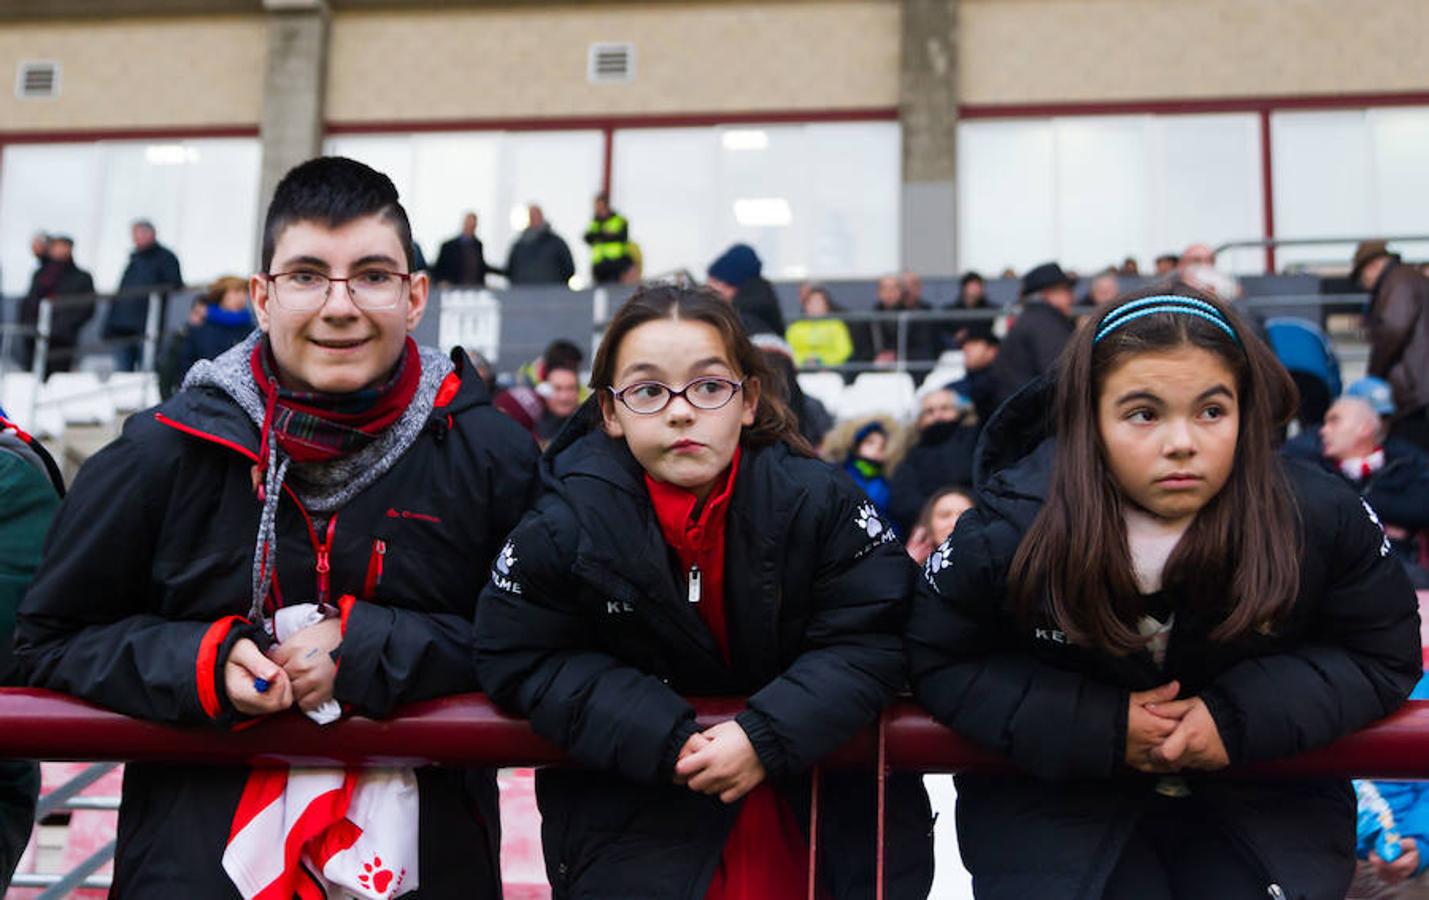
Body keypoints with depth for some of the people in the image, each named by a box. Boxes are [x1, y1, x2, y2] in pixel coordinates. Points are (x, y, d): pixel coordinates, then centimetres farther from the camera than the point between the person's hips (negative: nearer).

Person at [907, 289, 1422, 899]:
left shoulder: (1324, 520, -17)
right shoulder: (1005, 532, -20)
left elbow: (1383, 653, -5)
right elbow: (939, 661, -10)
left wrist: (1243, 717, -22)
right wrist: (1096, 726, -22)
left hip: (1262, 789, 2)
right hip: (1056, 791, -1)